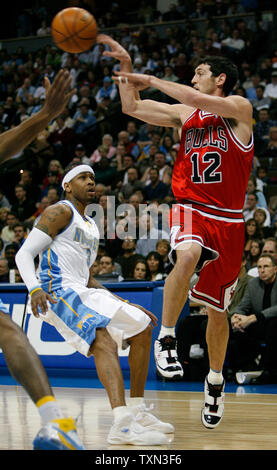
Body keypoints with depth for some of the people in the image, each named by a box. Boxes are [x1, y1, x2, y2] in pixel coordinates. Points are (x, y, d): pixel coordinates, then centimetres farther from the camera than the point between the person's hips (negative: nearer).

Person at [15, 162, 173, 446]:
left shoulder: (91, 227, 26)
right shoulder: (61, 212, -2)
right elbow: (23, 254, -10)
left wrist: (127, 306, 27)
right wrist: (34, 288, -29)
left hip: (81, 293, 10)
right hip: (58, 293, -10)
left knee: (142, 328, 12)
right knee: (104, 338, -32)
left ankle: (137, 412, 16)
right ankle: (122, 425, -48)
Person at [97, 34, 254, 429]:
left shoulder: (239, 108, -2)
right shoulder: (184, 114, 12)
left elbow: (198, 100, -19)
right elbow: (132, 108, 15)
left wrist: (150, 80, -11)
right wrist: (125, 66, 7)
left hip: (228, 221, -1)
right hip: (190, 209, 2)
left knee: (217, 309, 7)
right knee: (188, 254, -36)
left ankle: (215, 381, 28)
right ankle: (166, 340, -25)